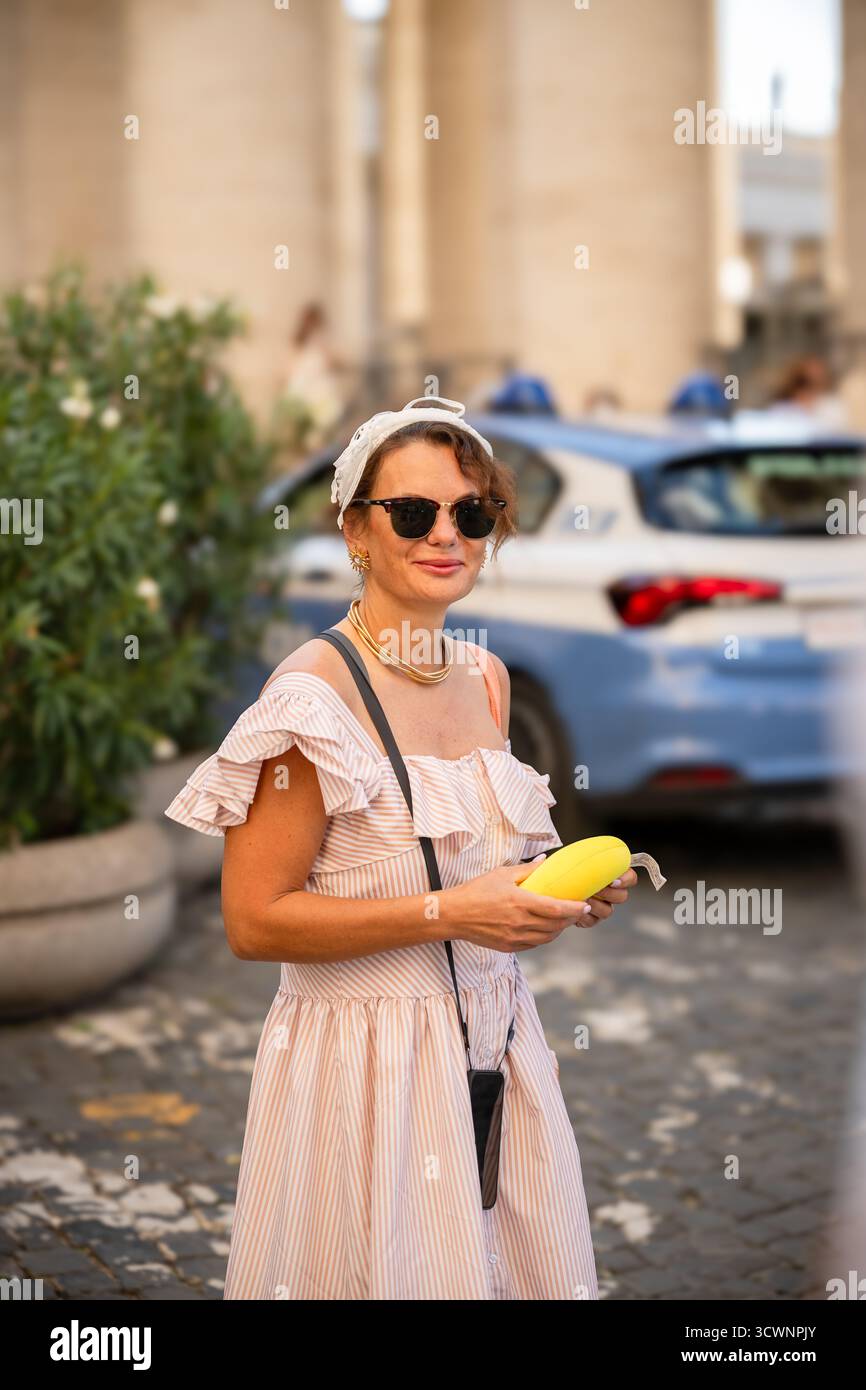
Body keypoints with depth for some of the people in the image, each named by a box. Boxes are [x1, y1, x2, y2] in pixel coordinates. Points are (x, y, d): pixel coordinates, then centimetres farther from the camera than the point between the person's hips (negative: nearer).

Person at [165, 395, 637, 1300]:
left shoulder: (486, 676, 6)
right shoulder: (316, 689, -16)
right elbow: (252, 922, -18)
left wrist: (563, 888, 2)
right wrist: (446, 914, -22)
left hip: (497, 1041, 7)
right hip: (367, 1050, -7)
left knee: (528, 1267, 16)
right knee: (392, 1268, 6)